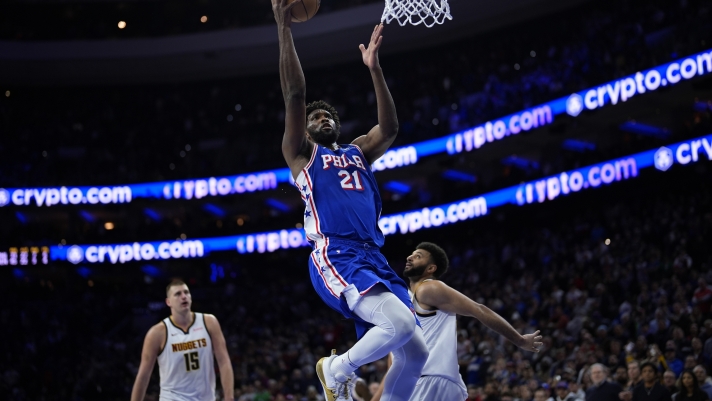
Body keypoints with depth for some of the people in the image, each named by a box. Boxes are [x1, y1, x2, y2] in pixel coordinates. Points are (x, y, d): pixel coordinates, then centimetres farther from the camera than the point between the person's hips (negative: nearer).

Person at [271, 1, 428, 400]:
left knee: (415, 354, 2)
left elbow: (389, 127, 12)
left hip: (374, 258, 7)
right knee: (400, 323, -27)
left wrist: (374, 67, 11)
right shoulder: (301, 154, 12)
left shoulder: (357, 153, 28)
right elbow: (295, 95, 1)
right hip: (336, 258, -7)